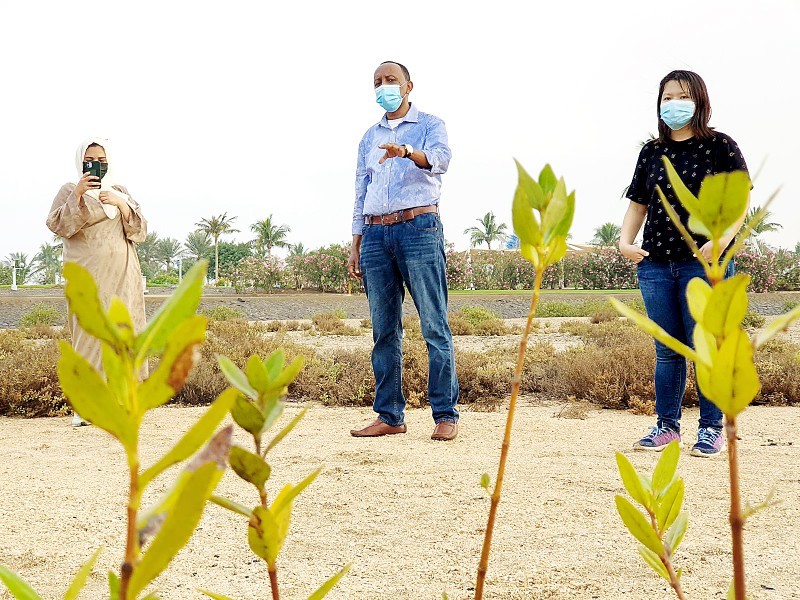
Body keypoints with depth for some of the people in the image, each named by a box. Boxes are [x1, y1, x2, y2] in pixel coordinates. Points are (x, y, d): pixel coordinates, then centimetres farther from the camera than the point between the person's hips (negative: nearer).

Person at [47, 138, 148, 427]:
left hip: (122, 275, 3)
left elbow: (140, 232, 7)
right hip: (87, 275, -3)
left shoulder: (120, 192, 16)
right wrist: (77, 195, -18)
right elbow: (58, 225, -8)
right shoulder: (69, 191, 8)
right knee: (89, 332, -10)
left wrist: (121, 204, -9)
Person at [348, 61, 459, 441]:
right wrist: (355, 246, 14)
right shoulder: (369, 138, 23)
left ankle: (446, 415, -6)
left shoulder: (429, 125, 8)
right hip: (376, 234, 5)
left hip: (418, 227, -5)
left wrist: (407, 151, -35)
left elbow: (440, 158, -14)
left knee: (434, 326, -8)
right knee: (384, 330, 4)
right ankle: (389, 415, 9)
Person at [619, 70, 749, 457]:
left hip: (706, 265, -4)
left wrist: (721, 239, -18)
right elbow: (638, 204, 18)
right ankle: (667, 427, 17)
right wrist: (626, 241, 2)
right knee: (667, 350, 9)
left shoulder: (720, 147, 1)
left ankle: (711, 429, 9)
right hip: (656, 265, 4)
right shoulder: (651, 153, 14)